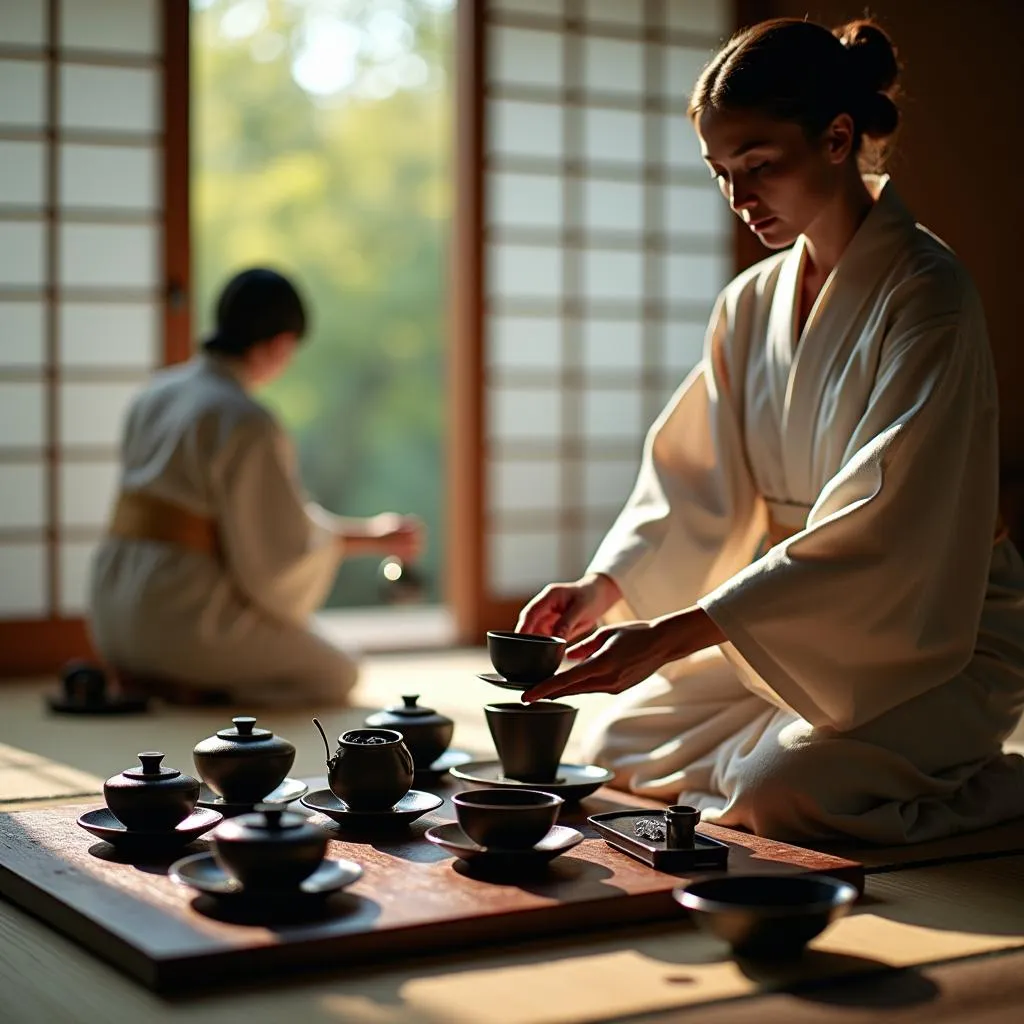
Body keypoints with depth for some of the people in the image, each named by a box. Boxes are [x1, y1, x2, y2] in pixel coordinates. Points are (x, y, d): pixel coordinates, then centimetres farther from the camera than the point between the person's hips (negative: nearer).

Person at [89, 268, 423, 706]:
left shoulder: (155, 394, 9)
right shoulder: (246, 422, -16)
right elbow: (287, 550, -12)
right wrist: (373, 538, 6)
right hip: (184, 616, -8)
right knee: (335, 675, 11)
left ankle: (143, 675, 6)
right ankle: (185, 687, -6)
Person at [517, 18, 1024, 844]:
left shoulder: (927, 297, -20)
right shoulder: (752, 304, 4)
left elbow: (871, 531, -28)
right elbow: (691, 481, 3)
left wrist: (669, 636, -34)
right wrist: (601, 590, -16)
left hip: (939, 639, -7)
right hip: (800, 629, 7)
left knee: (780, 790, -26)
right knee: (626, 740, -4)